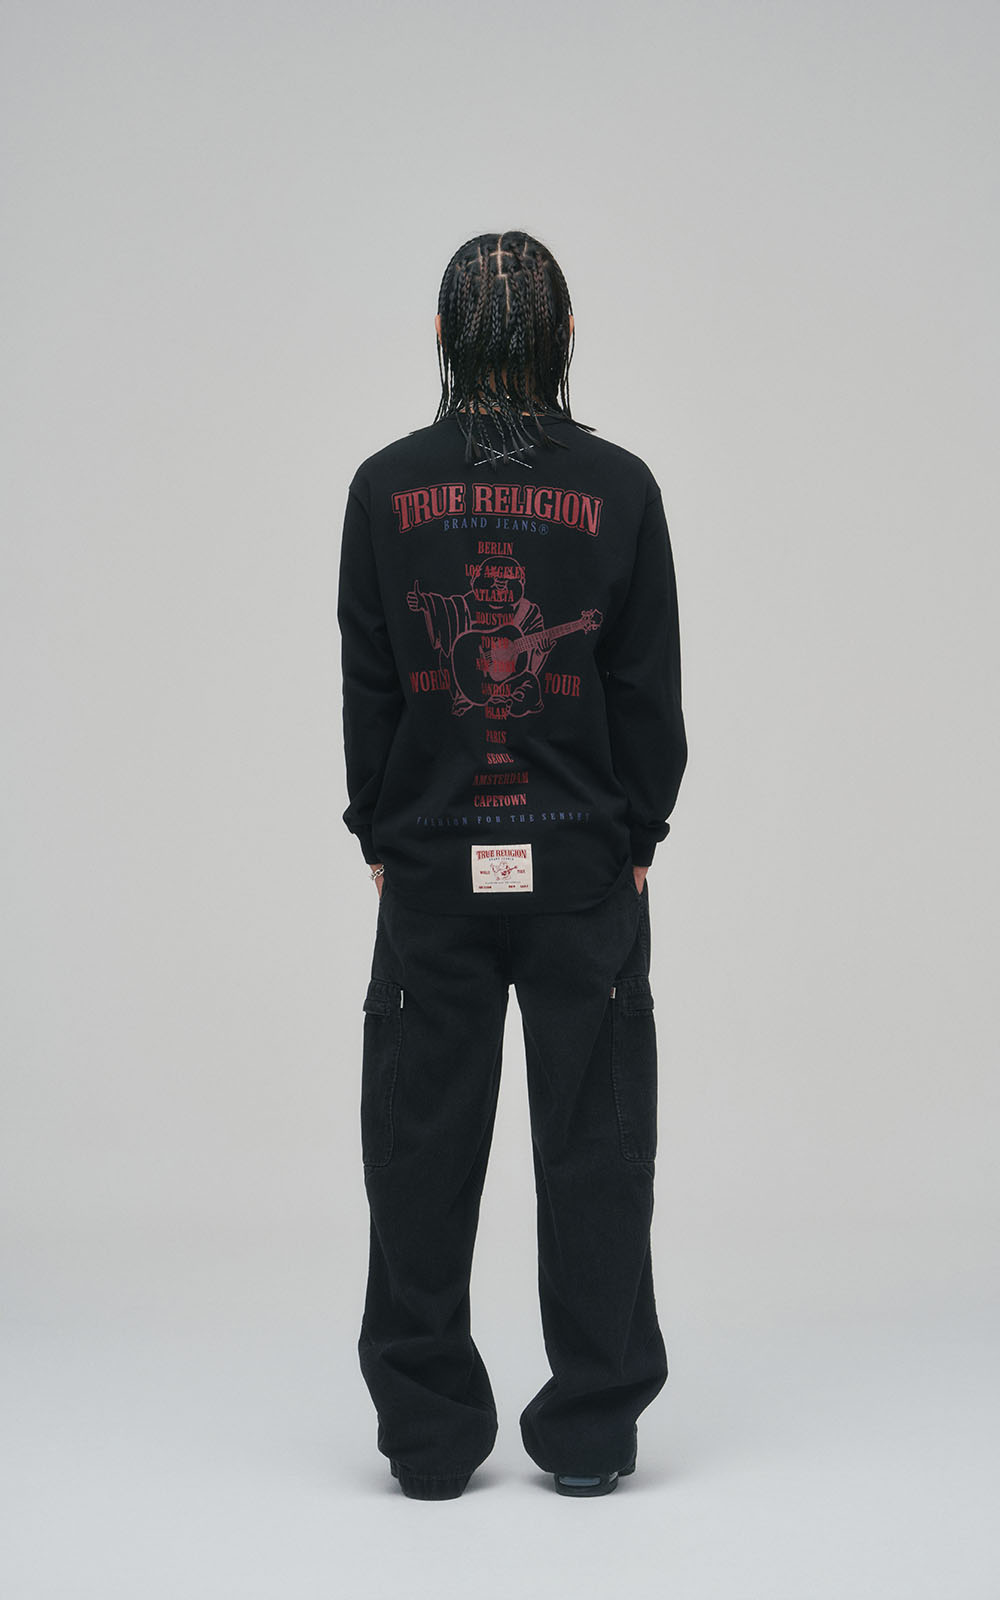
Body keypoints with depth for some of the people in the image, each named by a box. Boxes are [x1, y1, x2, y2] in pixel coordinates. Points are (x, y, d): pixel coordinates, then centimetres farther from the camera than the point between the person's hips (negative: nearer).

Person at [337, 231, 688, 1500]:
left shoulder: (388, 487, -2)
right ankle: (590, 1430, 13)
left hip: (433, 866, 1)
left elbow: (364, 683, 0)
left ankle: (429, 1435, 14)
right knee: (593, 1137, 7)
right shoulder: (618, 489, -3)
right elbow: (652, 690, -1)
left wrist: (382, 837, 10)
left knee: (423, 1144, 8)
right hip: (584, 862, 0)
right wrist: (635, 838, 9)